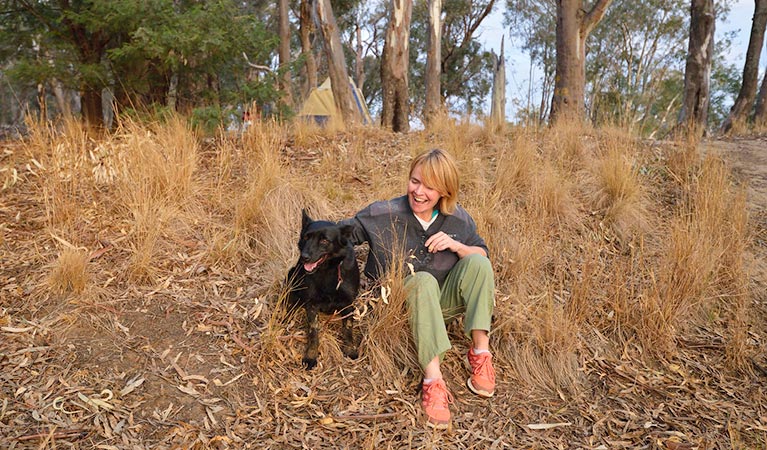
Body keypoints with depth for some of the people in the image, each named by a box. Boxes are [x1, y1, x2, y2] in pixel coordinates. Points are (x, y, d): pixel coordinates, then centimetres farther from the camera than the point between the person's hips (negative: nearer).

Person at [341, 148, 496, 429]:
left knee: (477, 262, -22)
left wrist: (455, 245, -18)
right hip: (401, 307, -3)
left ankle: (480, 351, -23)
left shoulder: (458, 219, -5)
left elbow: (483, 255, 3)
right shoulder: (383, 214, -12)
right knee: (423, 280, -37)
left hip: (443, 303, 3)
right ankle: (433, 379, -43)